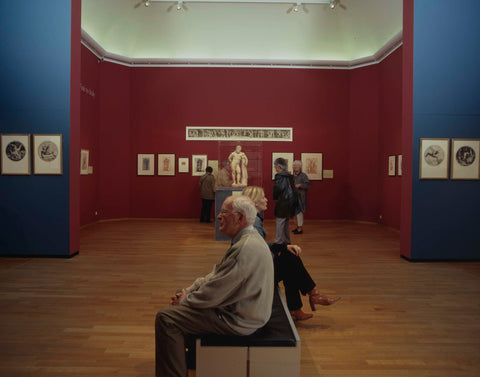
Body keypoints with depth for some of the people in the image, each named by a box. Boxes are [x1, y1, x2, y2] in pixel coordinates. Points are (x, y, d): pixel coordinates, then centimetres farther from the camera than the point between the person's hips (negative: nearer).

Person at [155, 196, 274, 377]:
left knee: (166, 318, -12)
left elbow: (214, 292, -24)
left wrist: (185, 300, -7)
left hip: (239, 320, -10)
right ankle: (188, 358, 36)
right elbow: (217, 275, 13)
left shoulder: (245, 248, -28)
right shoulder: (248, 238, 6)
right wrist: (188, 291, 5)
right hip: (241, 308, 10)